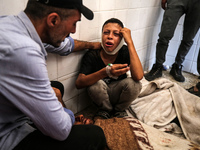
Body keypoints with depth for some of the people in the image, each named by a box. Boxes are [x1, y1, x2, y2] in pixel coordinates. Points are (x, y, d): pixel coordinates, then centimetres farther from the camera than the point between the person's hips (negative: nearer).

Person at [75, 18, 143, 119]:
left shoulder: (125, 52, -18)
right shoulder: (92, 55, -20)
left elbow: (138, 76, -36)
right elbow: (78, 84, -31)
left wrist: (129, 42, -35)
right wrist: (106, 72, -47)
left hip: (117, 93, 1)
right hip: (100, 96, -1)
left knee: (134, 84, -29)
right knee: (96, 83, -33)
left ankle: (119, 110, 4)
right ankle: (105, 110, 2)